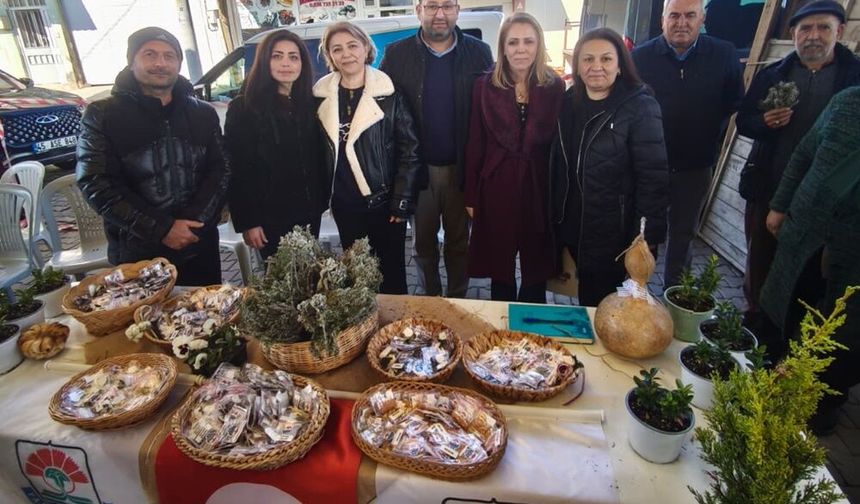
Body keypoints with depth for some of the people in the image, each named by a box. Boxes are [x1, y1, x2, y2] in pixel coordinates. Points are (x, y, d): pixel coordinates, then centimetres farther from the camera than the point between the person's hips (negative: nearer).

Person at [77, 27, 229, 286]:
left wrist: (194, 222, -13)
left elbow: (220, 170, 1)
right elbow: (96, 183, -9)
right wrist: (161, 229, -17)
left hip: (200, 246, 3)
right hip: (137, 253, -2)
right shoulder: (102, 116, -1)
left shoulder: (203, 114, 8)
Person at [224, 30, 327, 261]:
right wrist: (246, 221, -13)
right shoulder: (242, 108, -7)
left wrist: (323, 199, 8)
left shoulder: (310, 103, 6)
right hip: (270, 215, -4)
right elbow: (236, 170, -10)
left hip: (309, 211, 4)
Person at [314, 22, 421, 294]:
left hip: (384, 200, -3)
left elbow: (409, 149, -8)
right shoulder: (321, 95, 2)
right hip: (344, 204, 3)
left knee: (391, 270, 11)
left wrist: (402, 201, -12)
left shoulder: (388, 93, -7)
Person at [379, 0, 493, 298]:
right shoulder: (396, 55, -1)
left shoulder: (479, 53, -1)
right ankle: (430, 300, 35)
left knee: (459, 242, 14)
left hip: (462, 168, 0)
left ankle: (457, 301, 33)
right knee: (423, 242, 15)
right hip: (418, 169, 0)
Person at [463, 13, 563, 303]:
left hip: (540, 188, 1)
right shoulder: (485, 86, -2)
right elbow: (475, 145, -1)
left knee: (536, 267, 14)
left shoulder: (555, 87, -1)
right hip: (496, 188, 0)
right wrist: (471, 196, -1)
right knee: (500, 268, 13)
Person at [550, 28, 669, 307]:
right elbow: (559, 163, 6)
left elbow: (654, 176, -15)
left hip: (613, 232, -4)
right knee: (585, 301, 18)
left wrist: (648, 236, -17)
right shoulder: (569, 101, 4)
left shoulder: (640, 107, -12)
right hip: (571, 225, 5)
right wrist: (555, 215, 4)